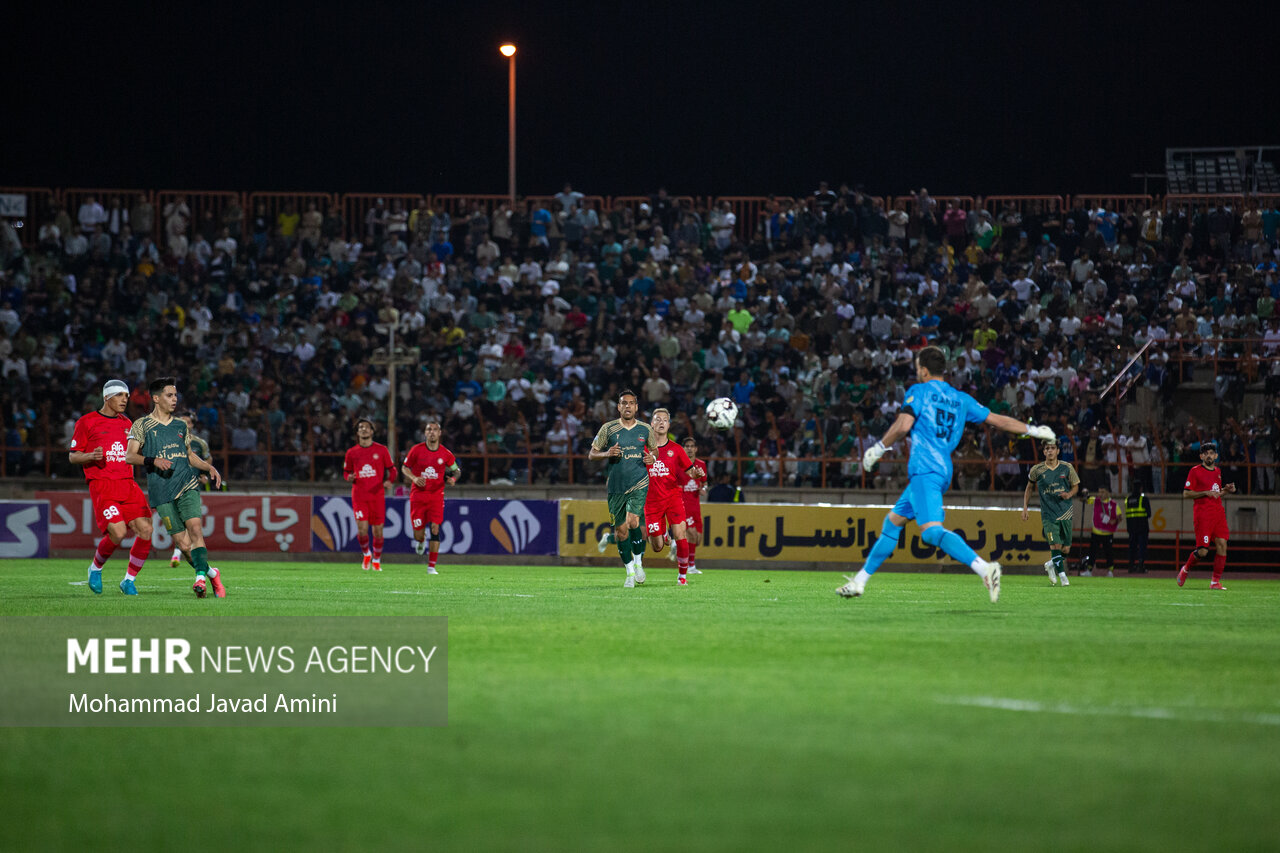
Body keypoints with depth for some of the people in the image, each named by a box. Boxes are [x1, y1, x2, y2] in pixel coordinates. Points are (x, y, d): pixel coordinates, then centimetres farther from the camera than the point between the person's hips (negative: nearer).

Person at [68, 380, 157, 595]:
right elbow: (73, 456, 3)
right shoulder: (86, 422, 2)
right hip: (102, 486, -6)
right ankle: (96, 568, 9)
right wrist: (91, 456, -16)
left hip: (127, 485, 6)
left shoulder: (127, 423, 19)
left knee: (145, 531, -11)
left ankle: (129, 580, 5)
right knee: (118, 533, -21)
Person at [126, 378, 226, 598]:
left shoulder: (181, 426, 17)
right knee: (183, 543, -6)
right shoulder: (142, 425, 5)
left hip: (187, 485, 2)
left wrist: (209, 468, 12)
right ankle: (211, 574, 11)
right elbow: (129, 456, -2)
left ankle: (201, 578, -26)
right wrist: (153, 460, -19)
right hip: (161, 491, -2)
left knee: (195, 528, -20)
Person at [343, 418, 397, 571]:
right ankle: (366, 554, 17)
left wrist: (388, 479, -12)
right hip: (359, 494, 0)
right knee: (362, 530, -12)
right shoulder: (352, 452, 6)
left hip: (377, 494, 0)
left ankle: (376, 560, 23)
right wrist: (349, 478, -6)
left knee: (377, 530, 1)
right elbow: (346, 471, 18)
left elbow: (392, 470, 10)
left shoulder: (381, 450, 4)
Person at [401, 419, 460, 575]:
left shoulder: (445, 454, -1)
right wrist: (414, 478, -12)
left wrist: (453, 478, -9)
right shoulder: (416, 450, -3)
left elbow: (456, 470, 14)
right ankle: (420, 540, 39)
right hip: (418, 495, 0)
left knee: (435, 529, -14)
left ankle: (431, 566, -8)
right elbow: (405, 467, 8)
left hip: (436, 495, 0)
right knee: (419, 534, -2)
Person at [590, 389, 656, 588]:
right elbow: (591, 454, 4)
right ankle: (629, 571, 20)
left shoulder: (645, 429, 6)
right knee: (621, 530, 3)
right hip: (616, 486, 1)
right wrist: (607, 454, -16)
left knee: (633, 521, -21)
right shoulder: (608, 429, 1)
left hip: (639, 483, -1)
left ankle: (638, 561, 2)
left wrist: (652, 458, -2)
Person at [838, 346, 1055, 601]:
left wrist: (878, 448, 2)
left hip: (924, 470, -9)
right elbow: (997, 420, 21)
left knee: (932, 531, -23)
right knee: (893, 521, 19)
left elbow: (903, 426, -11)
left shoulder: (919, 391, 2)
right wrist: (1033, 430, 31)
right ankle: (860, 581, 25)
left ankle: (984, 569, -42)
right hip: (944, 472, 9)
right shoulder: (961, 399, 20)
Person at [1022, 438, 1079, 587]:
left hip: (1065, 513, 2)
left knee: (1066, 549, 4)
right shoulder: (1037, 470, -2)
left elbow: (1075, 486, 12)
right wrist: (1025, 507, 9)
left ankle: (1050, 565, 32)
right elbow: (1029, 487, 14)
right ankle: (1063, 577, -9)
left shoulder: (1067, 467, 0)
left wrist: (1069, 494, -10)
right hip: (1048, 514, -2)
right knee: (1055, 545, -17)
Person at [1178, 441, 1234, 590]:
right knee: (1203, 551, -11)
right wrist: (1206, 493, -15)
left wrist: (1225, 490, 9)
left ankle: (1216, 582, -1)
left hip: (1218, 513, 6)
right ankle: (1185, 570, 17)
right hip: (1202, 515, -6)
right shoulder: (1195, 471, -2)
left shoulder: (1217, 471, 18)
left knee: (1222, 544, -6)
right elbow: (1186, 493, -6)